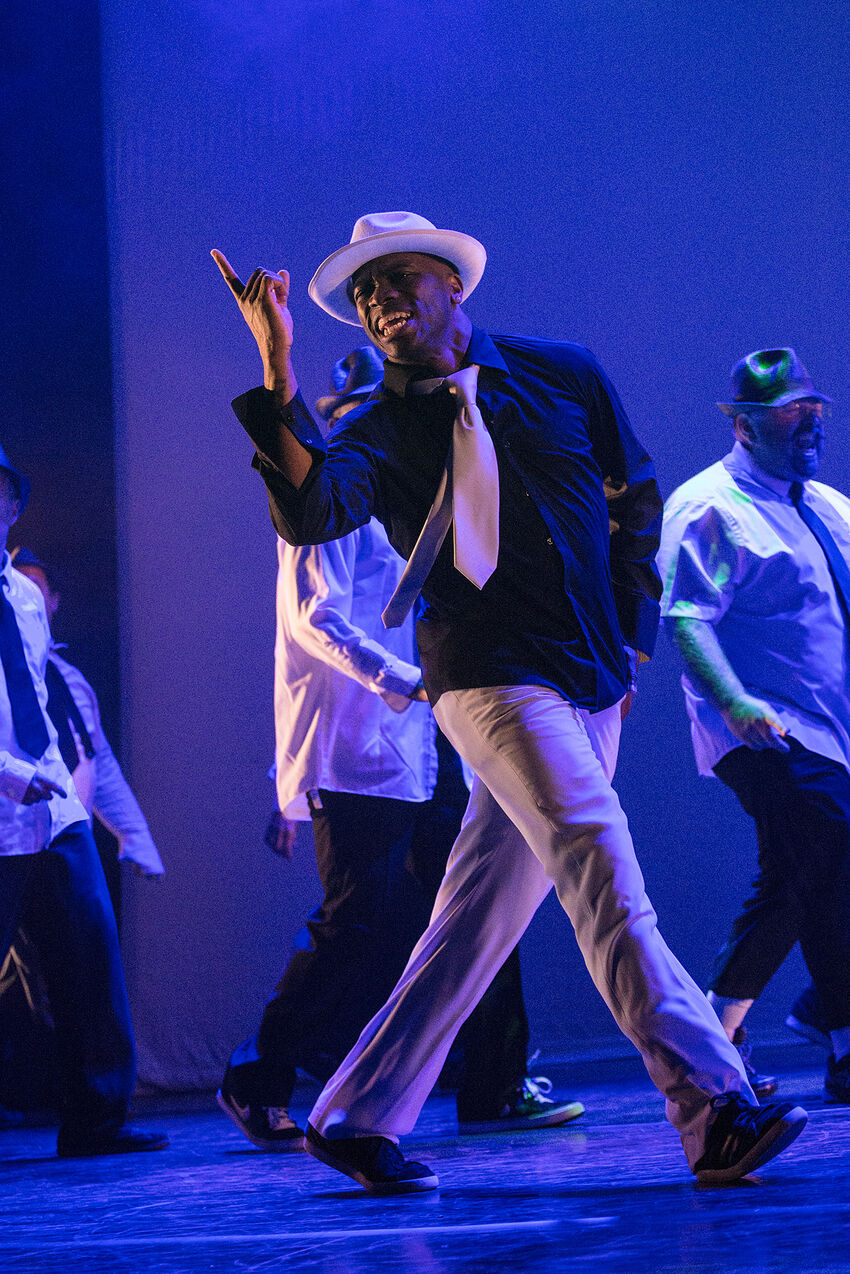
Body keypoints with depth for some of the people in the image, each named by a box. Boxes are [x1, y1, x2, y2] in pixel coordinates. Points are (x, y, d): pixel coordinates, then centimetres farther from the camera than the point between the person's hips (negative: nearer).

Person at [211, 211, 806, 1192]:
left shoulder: (564, 375, 9)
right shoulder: (378, 433, -1)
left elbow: (636, 498, 20)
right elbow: (310, 513, -22)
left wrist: (629, 633, 14)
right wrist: (277, 372, -30)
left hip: (589, 687, 5)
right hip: (493, 680, -5)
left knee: (479, 916, 6)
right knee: (600, 865, -22)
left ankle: (356, 1118, 16)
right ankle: (715, 1112, -28)